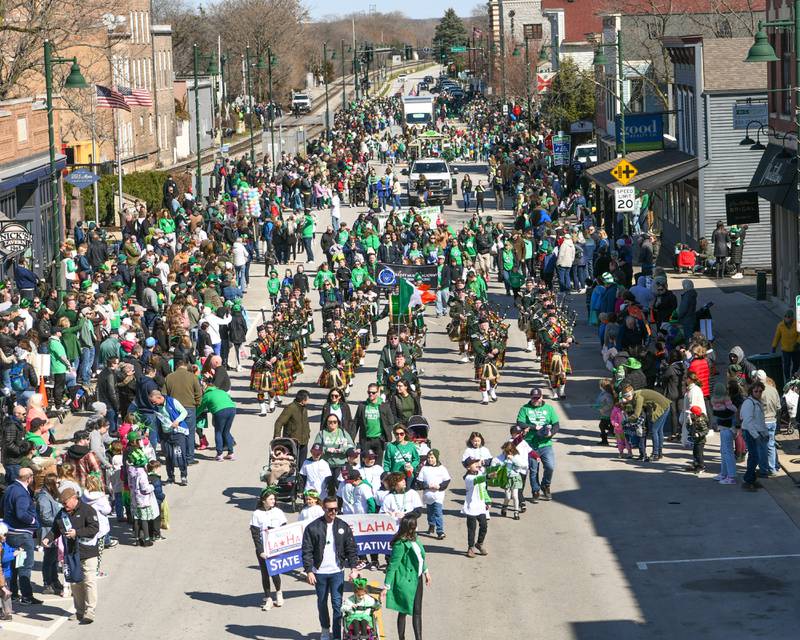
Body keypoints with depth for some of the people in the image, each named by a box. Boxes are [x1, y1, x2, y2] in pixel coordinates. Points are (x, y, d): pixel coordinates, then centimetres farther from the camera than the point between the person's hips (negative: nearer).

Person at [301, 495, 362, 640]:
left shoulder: (343, 527, 1)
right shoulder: (312, 528, -6)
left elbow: (351, 549, 3)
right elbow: (307, 551, -5)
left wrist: (354, 568, -7)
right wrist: (309, 571, -11)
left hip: (337, 572, 0)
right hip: (319, 572, 0)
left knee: (337, 604, -4)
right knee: (322, 603, 14)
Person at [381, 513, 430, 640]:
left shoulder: (413, 539, 0)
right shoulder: (400, 545, -24)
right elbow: (392, 565, -20)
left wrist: (425, 571, 28)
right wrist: (386, 586, -19)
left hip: (416, 579, 8)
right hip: (405, 582, -8)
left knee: (417, 612, 11)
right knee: (403, 611, 6)